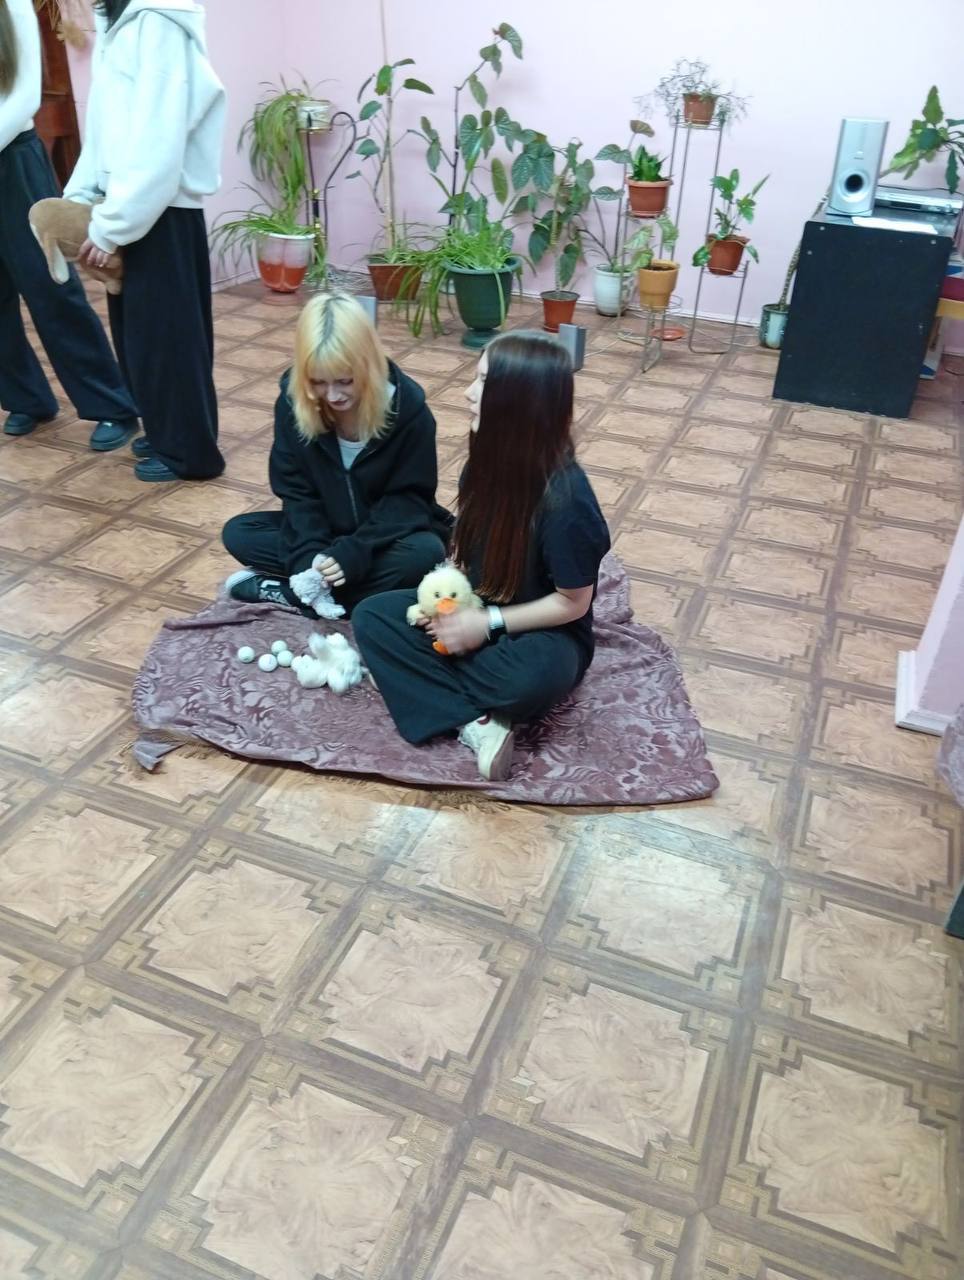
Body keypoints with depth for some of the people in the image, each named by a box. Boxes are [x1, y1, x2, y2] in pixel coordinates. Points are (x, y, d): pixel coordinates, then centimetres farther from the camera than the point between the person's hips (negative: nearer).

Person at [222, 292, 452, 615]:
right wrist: (310, 559, -28)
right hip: (325, 529, 2)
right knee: (238, 533, -14)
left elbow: (409, 498, -18)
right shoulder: (292, 401, -15)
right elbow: (295, 491, -11)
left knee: (426, 553, -35)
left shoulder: (409, 407, -22)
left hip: (386, 535, -2)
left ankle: (284, 592, -26)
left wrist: (353, 553, -31)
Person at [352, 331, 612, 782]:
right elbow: (467, 548, 7)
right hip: (477, 610, 7)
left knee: (533, 677, -41)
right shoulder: (486, 461, -7)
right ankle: (476, 723, -23)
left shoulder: (565, 498, -26)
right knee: (371, 617, -13)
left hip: (543, 633, -7)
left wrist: (490, 624, -19)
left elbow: (573, 604, -18)